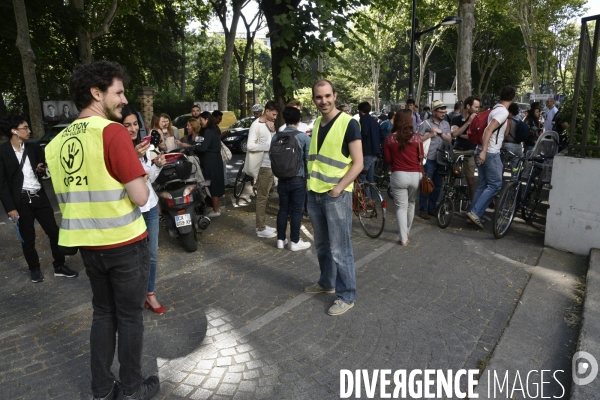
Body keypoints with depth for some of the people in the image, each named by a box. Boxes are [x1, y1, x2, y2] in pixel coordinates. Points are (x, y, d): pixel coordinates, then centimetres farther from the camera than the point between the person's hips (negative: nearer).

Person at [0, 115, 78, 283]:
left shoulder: (34, 147, 5)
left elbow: (43, 165, 20)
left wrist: (41, 168, -5)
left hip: (39, 196, 4)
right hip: (21, 200, -4)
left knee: (54, 231, 5)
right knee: (27, 238, 9)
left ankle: (59, 266, 18)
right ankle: (35, 269, 26)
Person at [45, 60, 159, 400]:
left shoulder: (58, 142, 6)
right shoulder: (113, 131, -16)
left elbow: (68, 196, 14)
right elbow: (140, 197, -20)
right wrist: (134, 169, 0)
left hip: (88, 243, 7)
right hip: (125, 242, -6)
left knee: (103, 312, 20)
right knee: (130, 317, 9)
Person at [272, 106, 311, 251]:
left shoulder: (276, 136, 1)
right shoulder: (303, 137, -11)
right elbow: (308, 159, -9)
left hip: (282, 179, 4)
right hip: (298, 179, -4)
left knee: (283, 209, 12)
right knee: (296, 211, 3)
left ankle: (280, 239, 19)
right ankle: (295, 242, 11)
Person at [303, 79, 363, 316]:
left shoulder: (348, 123, -10)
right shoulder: (317, 124, 11)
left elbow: (358, 163, -12)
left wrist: (339, 187, -19)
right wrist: (311, 180, 10)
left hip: (336, 195, -7)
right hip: (314, 193, 7)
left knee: (339, 250, 0)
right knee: (321, 245, 19)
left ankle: (347, 296, 14)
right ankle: (326, 283, 37)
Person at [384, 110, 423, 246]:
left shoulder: (390, 139, -4)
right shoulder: (417, 137, -5)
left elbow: (388, 160, 2)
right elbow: (421, 157, 4)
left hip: (398, 175, -1)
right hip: (415, 175, 1)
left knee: (401, 207, 5)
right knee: (411, 204, 21)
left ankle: (403, 238, 2)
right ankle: (407, 230, 39)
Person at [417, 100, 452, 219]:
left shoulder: (446, 124, 13)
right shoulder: (426, 123, -4)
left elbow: (449, 140, 7)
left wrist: (440, 132, -7)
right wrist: (430, 134, -15)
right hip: (429, 159, -6)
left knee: (437, 185, 11)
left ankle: (432, 208, 23)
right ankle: (422, 210, 6)